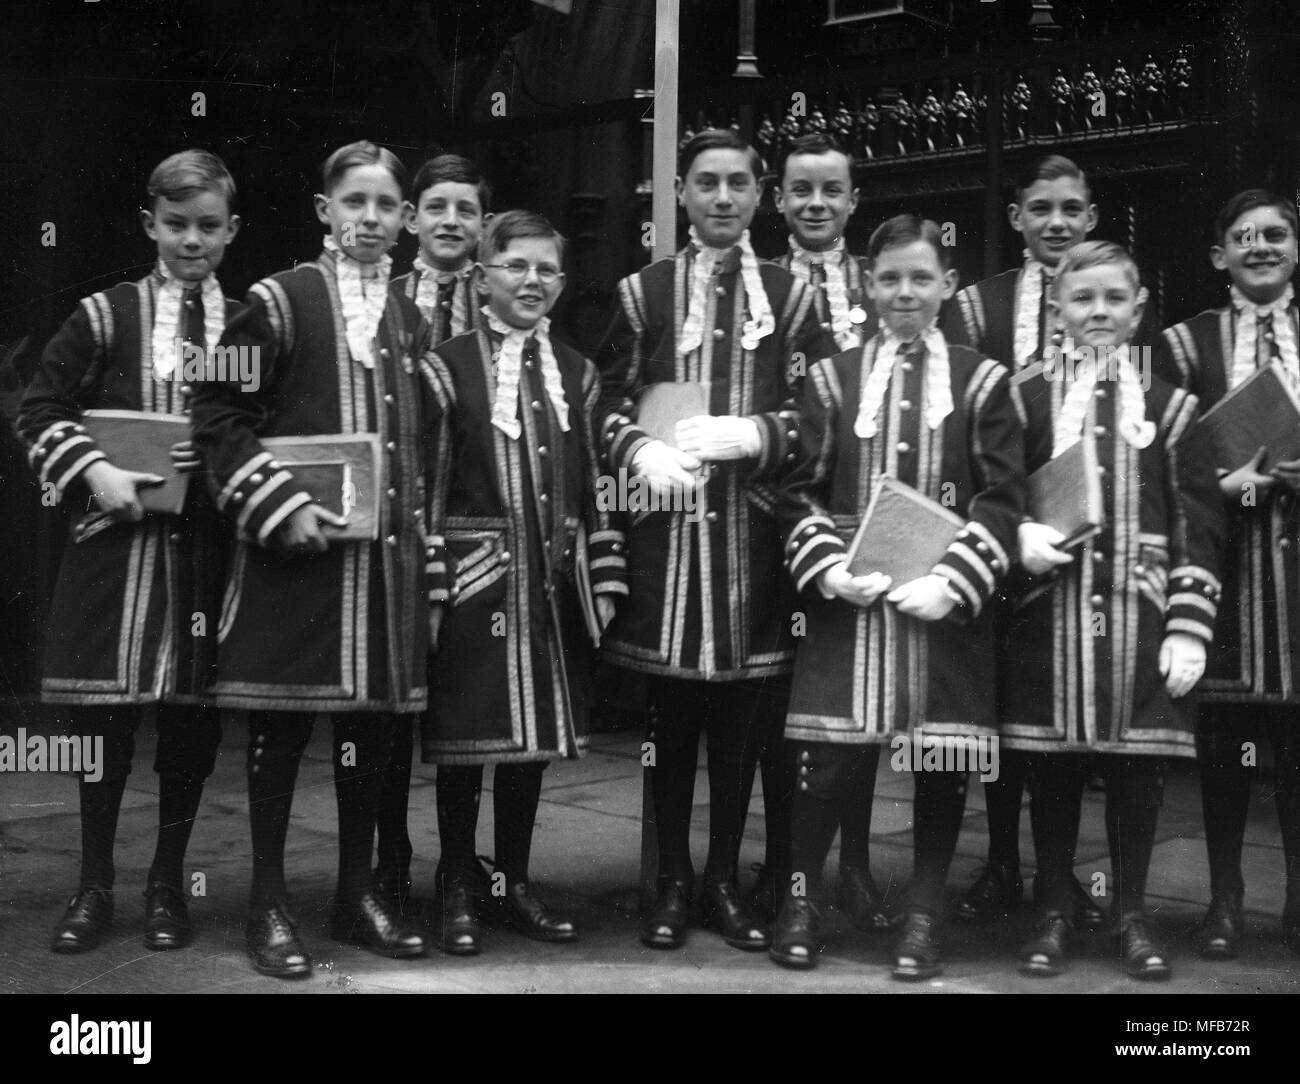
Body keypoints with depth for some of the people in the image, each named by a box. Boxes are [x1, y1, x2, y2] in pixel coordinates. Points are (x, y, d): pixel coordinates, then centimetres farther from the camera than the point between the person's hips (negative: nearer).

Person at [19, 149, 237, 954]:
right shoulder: (107, 317, 2)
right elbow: (42, 411, 2)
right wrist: (92, 470, -12)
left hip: (212, 548, 1)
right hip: (117, 542, -1)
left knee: (193, 719, 6)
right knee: (103, 715, 3)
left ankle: (168, 882, 22)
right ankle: (95, 887, 18)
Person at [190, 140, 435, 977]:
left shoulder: (413, 321, 13)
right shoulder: (279, 302, -2)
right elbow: (220, 415, -4)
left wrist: (430, 559, 11)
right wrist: (279, 505, -13)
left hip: (387, 554, 5)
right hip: (295, 549, -5)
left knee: (374, 721, 9)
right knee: (281, 722, 1)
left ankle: (358, 893, 23)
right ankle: (270, 903, 13)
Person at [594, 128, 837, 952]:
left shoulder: (790, 295, 5)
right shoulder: (643, 292, 6)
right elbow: (610, 405, 7)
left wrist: (748, 433, -15)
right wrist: (641, 450, -13)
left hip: (754, 536, 0)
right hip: (665, 527, 0)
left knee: (744, 719, 6)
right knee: (671, 715, 6)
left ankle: (726, 879, 21)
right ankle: (672, 882, 19)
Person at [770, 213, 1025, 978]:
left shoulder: (983, 381, 4)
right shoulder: (833, 378, 7)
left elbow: (1003, 499, -2)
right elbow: (802, 491, 6)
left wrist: (953, 582, -14)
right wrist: (826, 568, -10)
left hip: (947, 600, 0)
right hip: (848, 596, 0)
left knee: (944, 757, 5)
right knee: (831, 756, 0)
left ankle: (925, 913, 21)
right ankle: (803, 898, 20)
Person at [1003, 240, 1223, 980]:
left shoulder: (1169, 406, 5)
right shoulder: (1027, 400, 5)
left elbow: (1200, 524, 3)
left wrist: (1190, 626, -4)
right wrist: (1018, 534, -13)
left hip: (1141, 616, 0)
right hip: (1050, 617, 0)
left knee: (1137, 767, 5)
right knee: (1053, 766, 6)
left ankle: (1133, 914, 22)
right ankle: (1054, 912, 21)